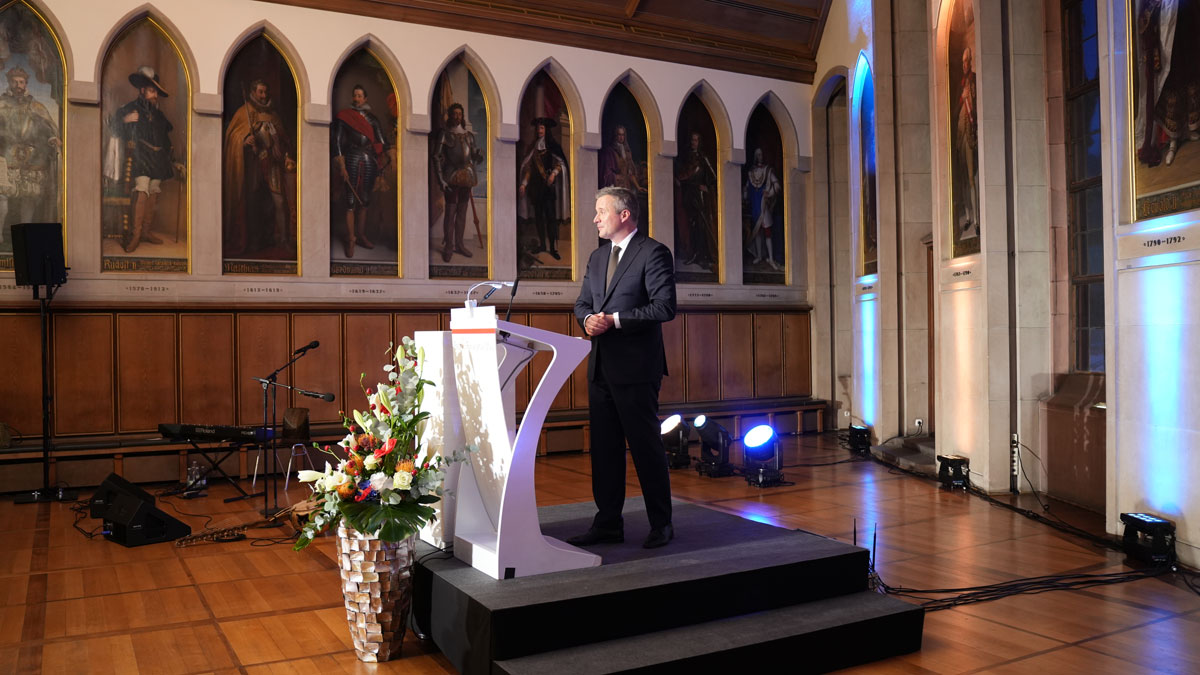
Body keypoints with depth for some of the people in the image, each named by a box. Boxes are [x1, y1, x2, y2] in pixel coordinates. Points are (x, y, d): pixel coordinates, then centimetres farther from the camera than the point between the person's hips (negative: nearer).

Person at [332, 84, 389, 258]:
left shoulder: (372, 118, 12)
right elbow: (338, 141, -2)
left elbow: (381, 142, 9)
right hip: (352, 159, -4)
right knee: (351, 201, -6)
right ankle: (350, 239, -2)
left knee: (364, 200, 9)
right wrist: (341, 166, -10)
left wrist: (383, 163, -3)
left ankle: (361, 235, 18)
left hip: (370, 160, 4)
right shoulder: (344, 116, 2)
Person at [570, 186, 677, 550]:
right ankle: (608, 523, 21)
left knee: (646, 445, 0)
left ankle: (661, 524, 13)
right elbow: (582, 302, 19)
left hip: (636, 366, -8)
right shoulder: (598, 256, 17)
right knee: (604, 447, 11)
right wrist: (589, 318, -4)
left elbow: (664, 306, -16)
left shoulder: (653, 253, -7)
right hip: (601, 366, 8)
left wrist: (615, 320, -18)